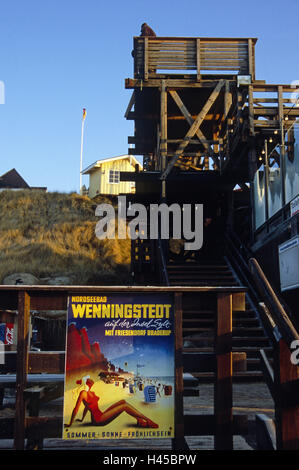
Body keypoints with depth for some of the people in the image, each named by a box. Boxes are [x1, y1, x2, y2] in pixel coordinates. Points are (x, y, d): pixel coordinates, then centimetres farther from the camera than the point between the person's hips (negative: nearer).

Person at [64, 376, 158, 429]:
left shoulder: (92, 393, 16)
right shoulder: (83, 393, -12)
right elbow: (76, 409, -12)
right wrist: (70, 424, -10)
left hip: (101, 416, 9)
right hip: (97, 420, -9)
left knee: (123, 401, -2)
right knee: (124, 406, -16)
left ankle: (139, 420, -11)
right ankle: (148, 420, -12)